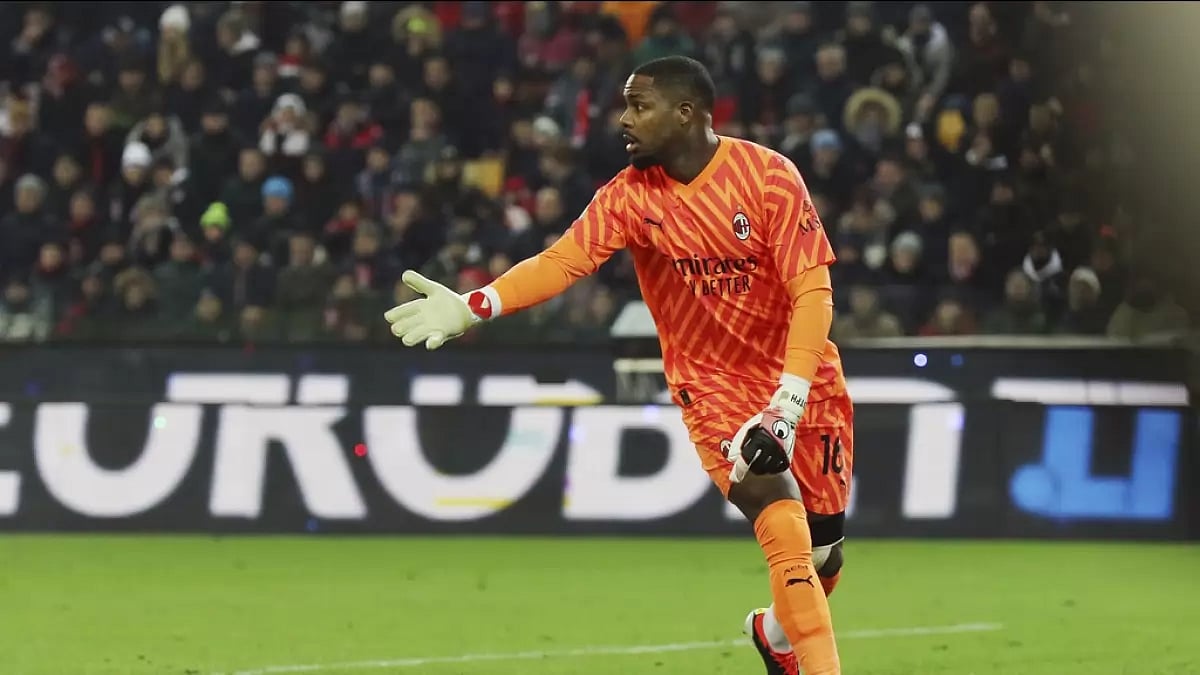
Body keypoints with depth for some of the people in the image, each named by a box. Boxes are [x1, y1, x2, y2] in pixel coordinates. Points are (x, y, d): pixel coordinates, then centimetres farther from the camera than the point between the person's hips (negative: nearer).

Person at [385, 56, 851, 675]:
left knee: (825, 550, 5)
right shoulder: (630, 195, -7)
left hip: (803, 380, 0)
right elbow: (562, 261, -20)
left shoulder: (768, 175, -14)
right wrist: (472, 307, -37)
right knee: (787, 537, -22)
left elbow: (812, 291, -18)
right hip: (713, 385, 0)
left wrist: (787, 401, -27)